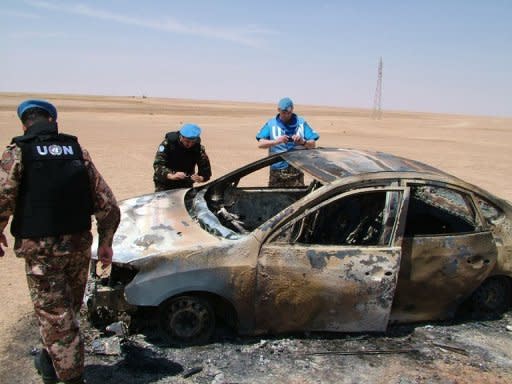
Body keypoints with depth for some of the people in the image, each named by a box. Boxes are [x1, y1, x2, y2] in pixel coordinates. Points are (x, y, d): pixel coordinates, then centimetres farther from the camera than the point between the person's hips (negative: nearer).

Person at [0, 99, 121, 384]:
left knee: (54, 314, 6)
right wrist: (105, 242, 10)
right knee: (67, 308, 22)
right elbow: (108, 205, 0)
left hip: (39, 248, -4)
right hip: (79, 245, 4)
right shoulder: (78, 151, 4)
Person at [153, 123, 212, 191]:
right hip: (165, 184, -2)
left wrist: (200, 178, -36)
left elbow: (206, 169, -12)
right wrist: (171, 176, -43)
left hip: (186, 186, 2)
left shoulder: (198, 148, -13)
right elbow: (158, 164, -24)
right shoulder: (168, 143, -18)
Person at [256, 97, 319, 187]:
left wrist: (303, 142, -16)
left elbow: (313, 144, 6)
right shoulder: (271, 124, 8)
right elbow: (260, 144, -4)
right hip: (277, 171, 0)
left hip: (296, 171, 0)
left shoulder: (301, 123, 10)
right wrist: (276, 141, -20)